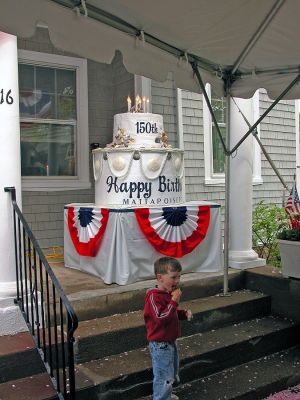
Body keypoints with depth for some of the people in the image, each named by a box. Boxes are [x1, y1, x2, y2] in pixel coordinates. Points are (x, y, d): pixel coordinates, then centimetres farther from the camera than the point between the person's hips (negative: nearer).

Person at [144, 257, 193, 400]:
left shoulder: (168, 292, 4)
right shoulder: (153, 296, -24)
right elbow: (161, 318, -32)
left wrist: (184, 313, 0)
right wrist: (174, 301, -32)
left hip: (170, 341, 10)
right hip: (160, 344, -10)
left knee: (172, 371, 25)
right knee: (164, 376, -1)